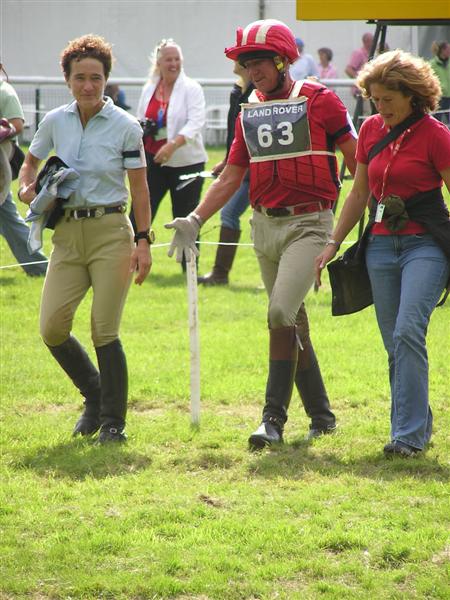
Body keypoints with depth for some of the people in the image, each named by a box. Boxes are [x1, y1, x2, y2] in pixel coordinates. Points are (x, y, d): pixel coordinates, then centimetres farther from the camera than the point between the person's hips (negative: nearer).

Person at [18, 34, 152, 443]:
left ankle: (113, 422, 7)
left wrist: (143, 241, -7)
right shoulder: (55, 122, 6)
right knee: (52, 329, -4)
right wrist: (27, 188, 1)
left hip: (110, 231, -4)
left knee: (104, 332, -8)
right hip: (68, 233, 4)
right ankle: (95, 396, 21)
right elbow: (32, 161, 23)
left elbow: (140, 189, -2)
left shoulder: (125, 126, -4)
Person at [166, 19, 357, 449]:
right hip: (265, 224, 6)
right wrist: (195, 220, 6)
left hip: (308, 223, -6)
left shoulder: (319, 101, -4)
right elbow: (230, 177, 16)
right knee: (292, 324, 9)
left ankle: (274, 417, -14)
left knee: (280, 313, -19)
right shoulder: (249, 113, 13)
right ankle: (321, 414, 21)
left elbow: (357, 159, -2)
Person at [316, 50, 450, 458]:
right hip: (381, 244, 6)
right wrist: (333, 245, 15)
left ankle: (408, 434, -19)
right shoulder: (371, 130, 9)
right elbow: (359, 195, 18)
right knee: (395, 343, 6)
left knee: (408, 332, -20)